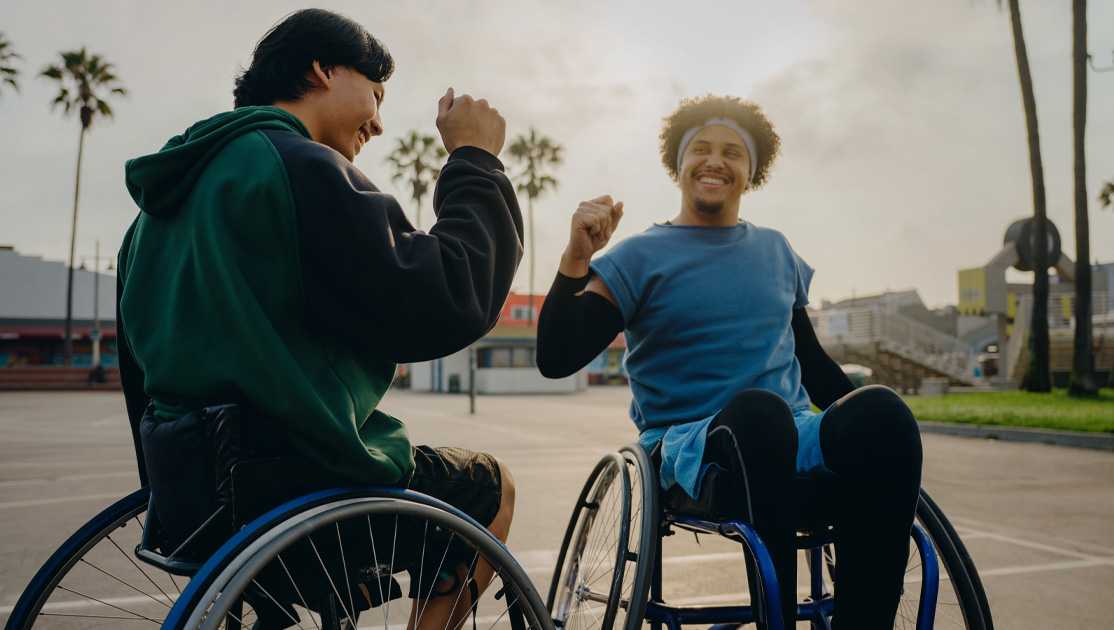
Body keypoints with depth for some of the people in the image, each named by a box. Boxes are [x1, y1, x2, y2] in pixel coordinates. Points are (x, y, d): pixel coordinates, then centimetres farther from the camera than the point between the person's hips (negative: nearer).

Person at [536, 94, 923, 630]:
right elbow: (556, 359, -5)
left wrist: (871, 429, 13)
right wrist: (576, 261, -20)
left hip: (796, 445, 4)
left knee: (882, 409, -28)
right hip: (689, 449, -4)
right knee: (756, 409, -38)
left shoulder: (777, 251, 19)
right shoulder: (640, 257, 5)